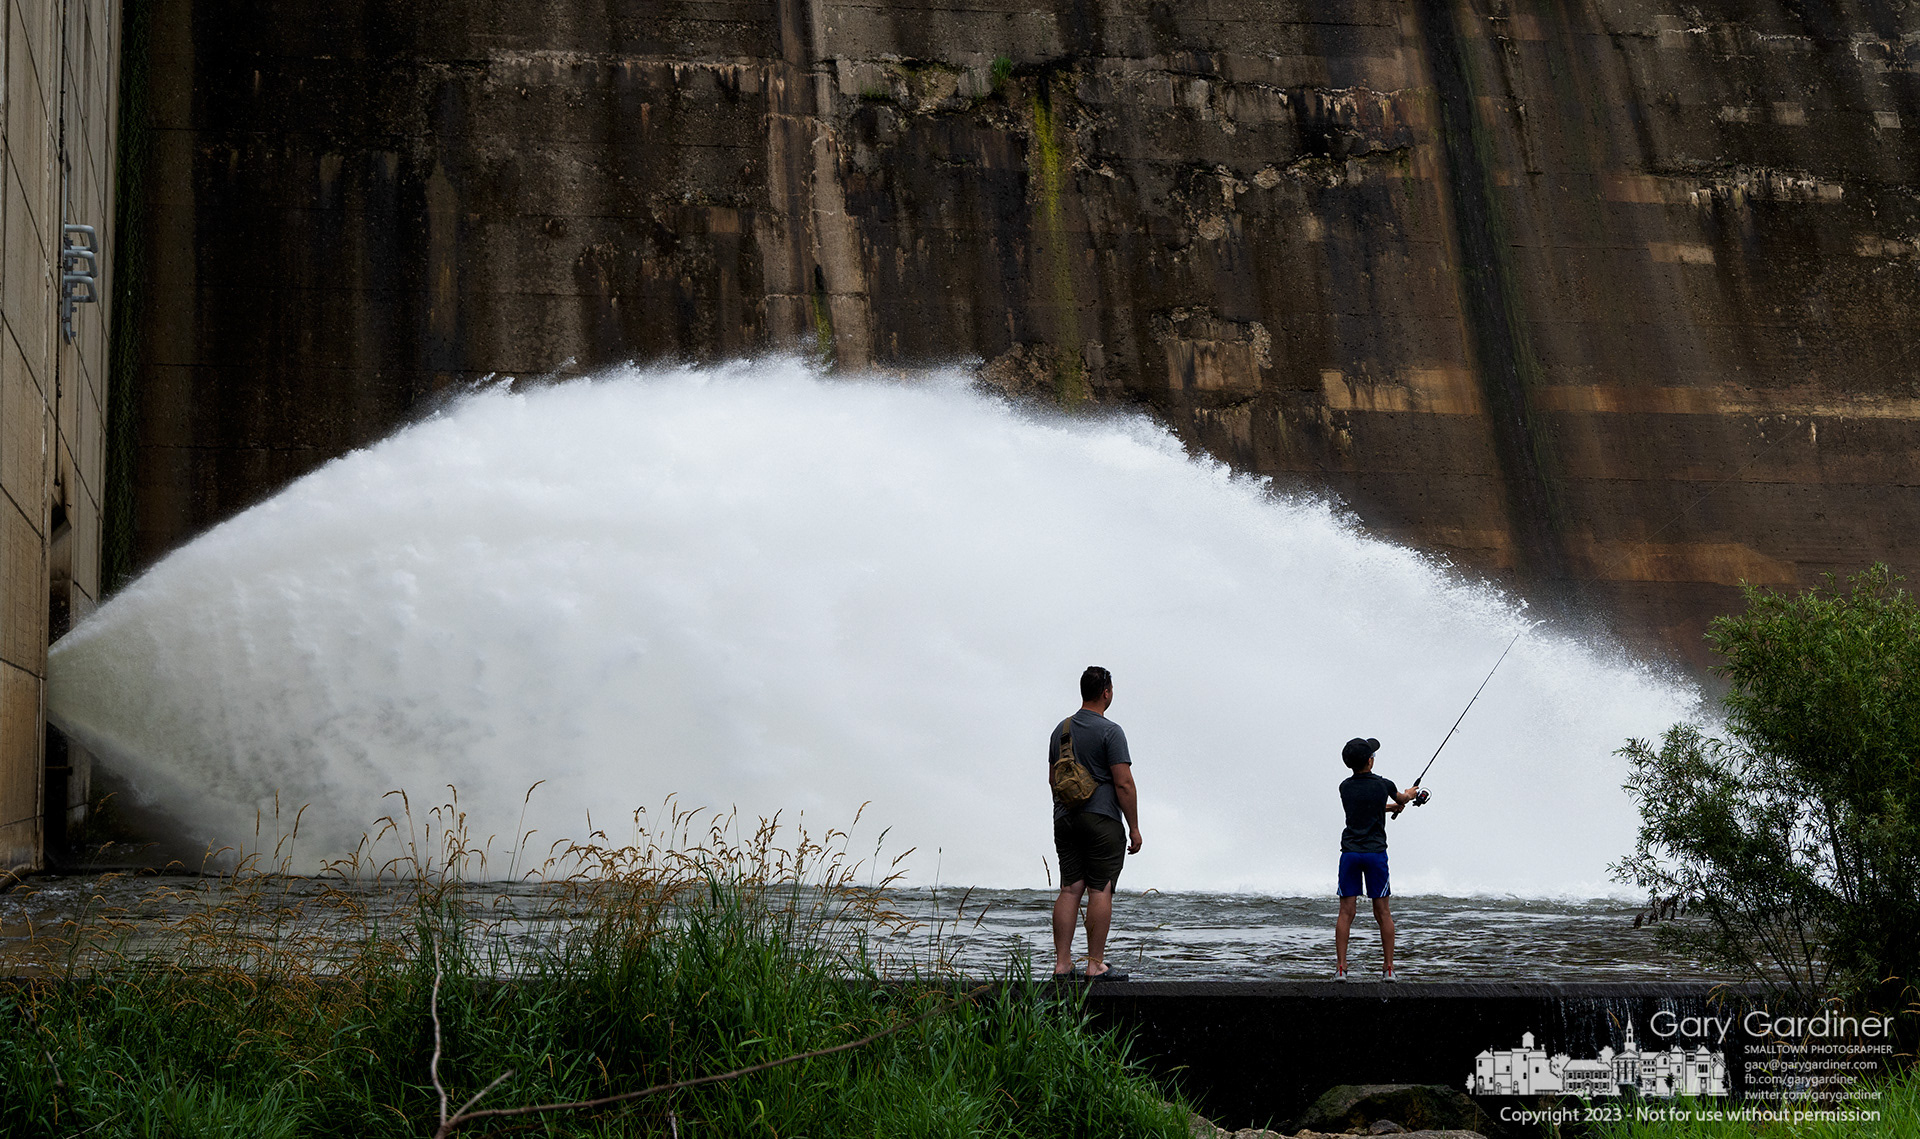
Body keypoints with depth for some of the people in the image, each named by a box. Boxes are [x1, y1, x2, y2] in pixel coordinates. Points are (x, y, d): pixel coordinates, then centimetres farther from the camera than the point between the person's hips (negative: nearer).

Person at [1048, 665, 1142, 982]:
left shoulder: (1060, 730, 12)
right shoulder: (1109, 731, -10)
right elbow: (1124, 783, -13)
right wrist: (1134, 827, -7)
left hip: (1065, 818, 7)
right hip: (1101, 819, -7)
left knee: (1069, 890, 6)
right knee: (1100, 891, -3)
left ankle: (1062, 964, 4)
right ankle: (1096, 965, -3)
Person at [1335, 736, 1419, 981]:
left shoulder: (1345, 787, 2)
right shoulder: (1383, 785, -5)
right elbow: (1401, 799, 19)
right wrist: (1410, 793, 42)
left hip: (1350, 852, 2)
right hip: (1376, 852, -2)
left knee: (1346, 911, 1)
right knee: (1382, 911, 5)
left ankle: (1341, 968, -4)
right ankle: (1389, 968, 7)